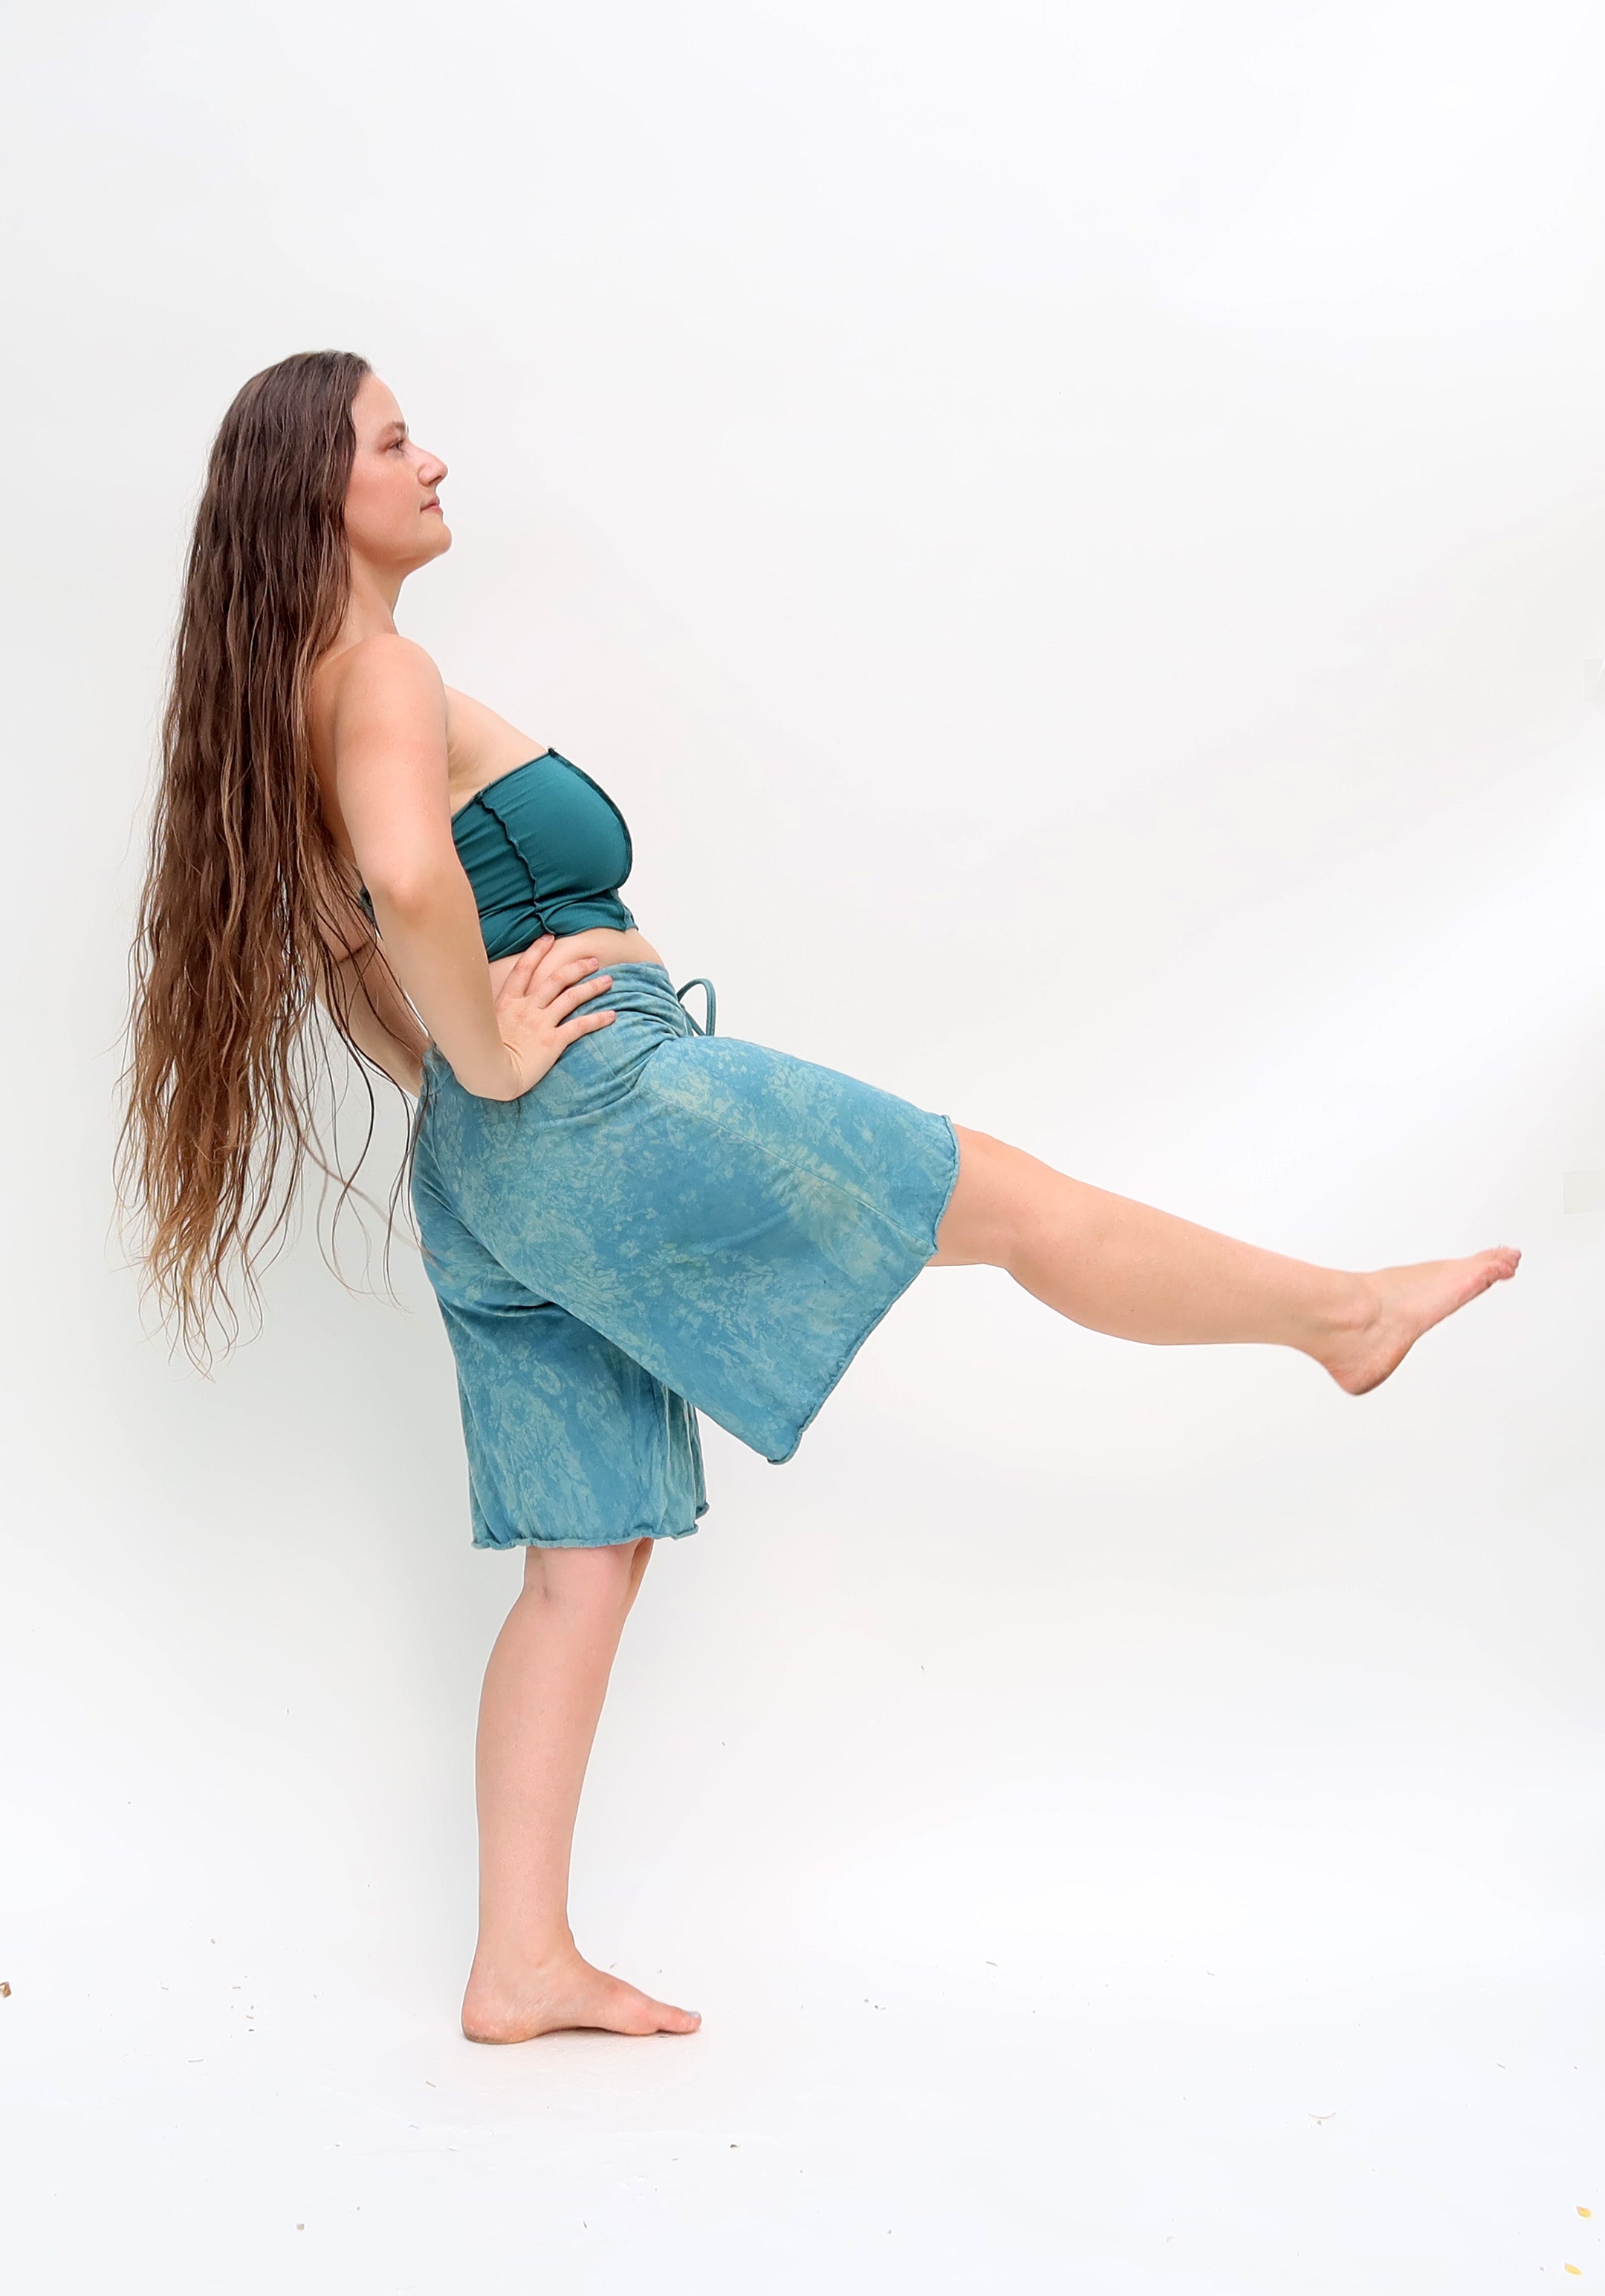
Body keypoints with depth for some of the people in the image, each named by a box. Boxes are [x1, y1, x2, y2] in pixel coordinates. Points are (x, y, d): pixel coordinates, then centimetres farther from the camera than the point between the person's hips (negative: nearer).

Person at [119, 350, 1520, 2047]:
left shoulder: (301, 694, 20)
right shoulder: (381, 674, -11)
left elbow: (361, 947, 26)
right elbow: (408, 878, -32)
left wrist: (446, 1076, 16)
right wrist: (491, 1053, -18)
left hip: (493, 1181, 10)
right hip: (603, 1104, -10)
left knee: (586, 1561, 11)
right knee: (1012, 1201, 3)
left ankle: (522, 1965, 16)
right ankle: (1342, 1312, 22)